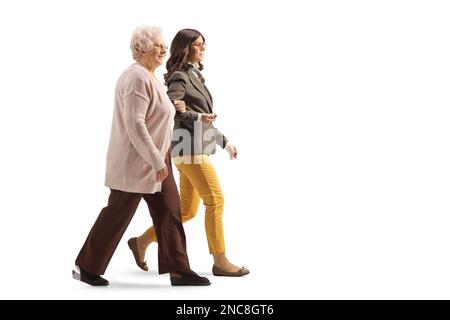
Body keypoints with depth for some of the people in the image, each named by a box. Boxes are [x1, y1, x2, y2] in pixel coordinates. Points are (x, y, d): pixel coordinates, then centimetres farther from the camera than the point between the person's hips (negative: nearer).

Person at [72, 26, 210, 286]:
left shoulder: (150, 77, 14)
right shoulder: (138, 78, -19)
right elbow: (135, 124, -26)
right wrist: (157, 162, -24)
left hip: (155, 160, 10)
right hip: (135, 162, -10)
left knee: (169, 211, 7)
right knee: (117, 215, 1)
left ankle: (179, 270, 12)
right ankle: (86, 268, 17)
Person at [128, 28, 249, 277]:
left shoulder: (195, 76, 20)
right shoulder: (179, 77, -8)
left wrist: (224, 141, 18)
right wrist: (198, 117, -23)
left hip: (198, 149, 9)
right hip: (189, 148, -9)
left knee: (188, 209, 11)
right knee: (215, 200, -7)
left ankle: (142, 241, 21)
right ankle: (220, 262, 2)